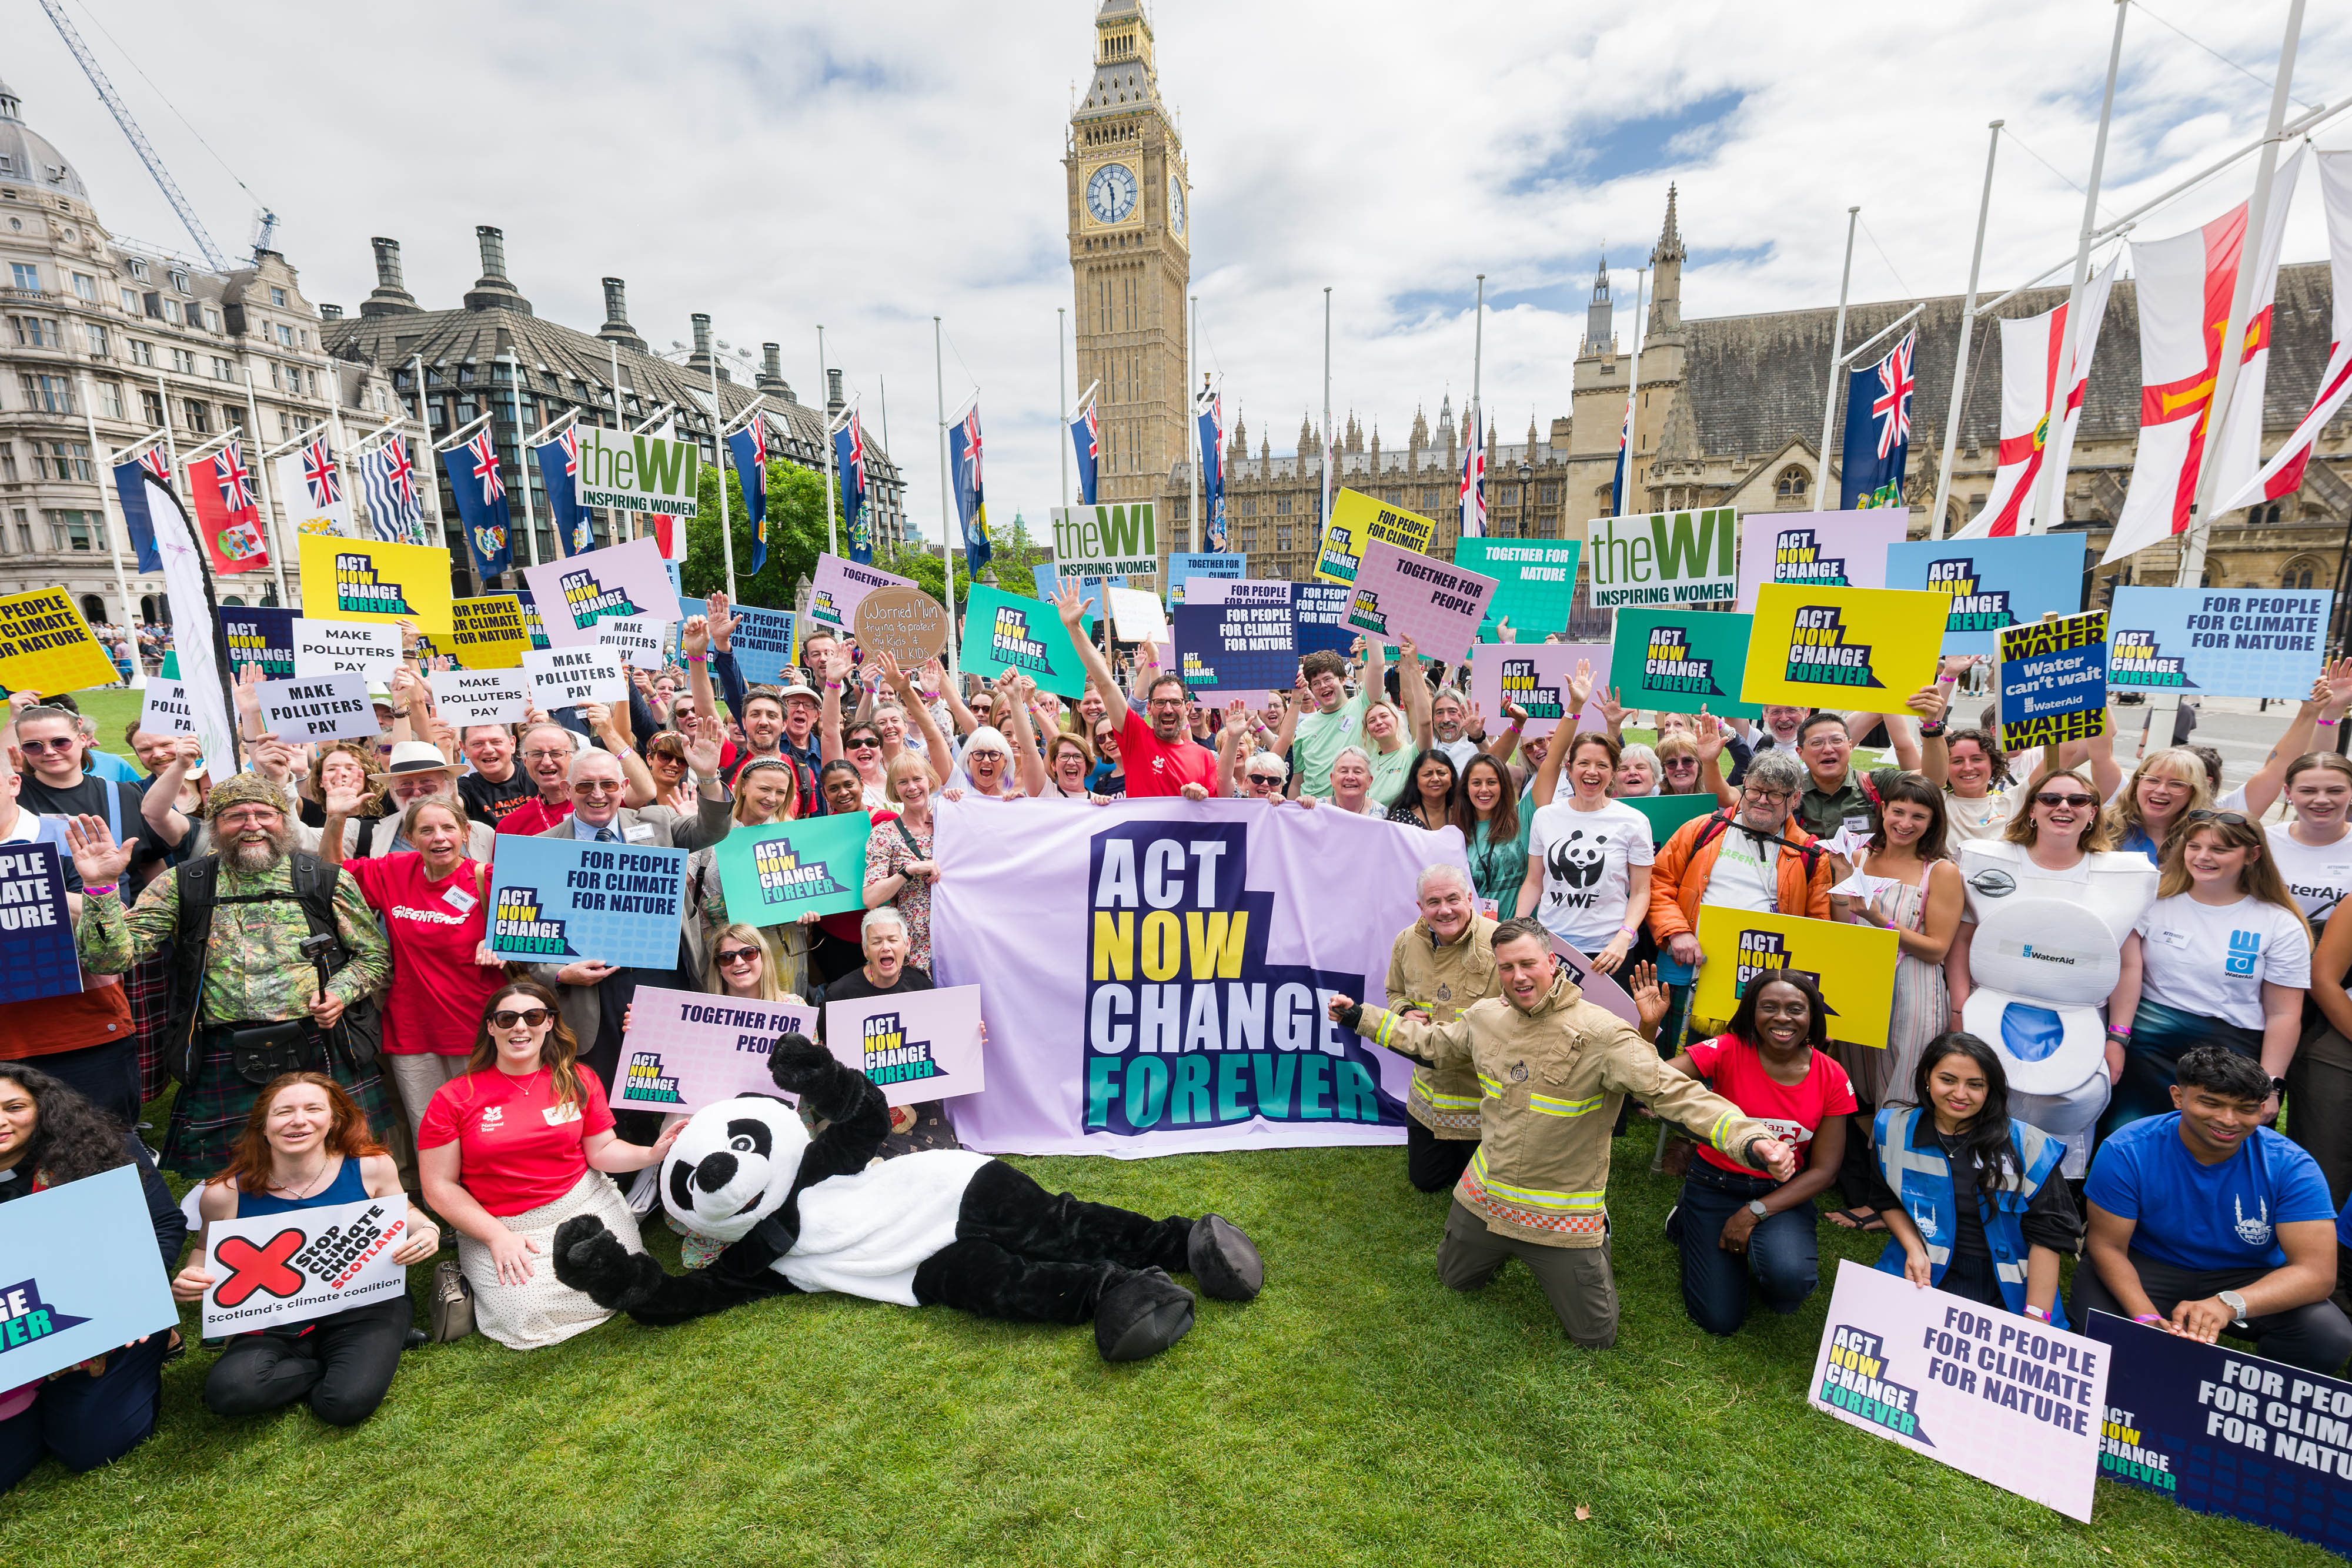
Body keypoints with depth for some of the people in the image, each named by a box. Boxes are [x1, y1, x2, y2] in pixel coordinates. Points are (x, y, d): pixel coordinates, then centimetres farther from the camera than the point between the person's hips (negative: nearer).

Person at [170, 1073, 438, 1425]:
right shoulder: (226, 1194, -8)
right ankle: (333, 1366, 0)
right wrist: (187, 1282, -10)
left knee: (348, 1402, -24)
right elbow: (208, 1251, 12)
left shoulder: (369, 1167, -9)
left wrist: (427, 1229, -13)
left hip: (364, 1307, -2)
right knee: (228, 1391, -28)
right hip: (276, 1324, 2)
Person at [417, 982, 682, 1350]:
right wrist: (497, 1236, -12)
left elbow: (602, 1150, 5)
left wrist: (651, 1153, -15)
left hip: (585, 1205, 1)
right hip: (496, 1223, -1)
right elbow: (440, 1186, -3)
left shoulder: (579, 1081, 2)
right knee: (530, 1318, -18)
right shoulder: (453, 1099, -4)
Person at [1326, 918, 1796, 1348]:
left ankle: (1594, 1245, 35)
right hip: (1486, 1197, 5)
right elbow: (1431, 1044, 12)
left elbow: (1673, 1091, -30)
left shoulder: (1601, 1033, -24)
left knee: (1596, 1337, 8)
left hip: (1563, 1215, -5)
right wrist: (1359, 1016, 13)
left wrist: (1751, 1140, -45)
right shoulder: (1485, 1016, -6)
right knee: (1455, 1280, 23)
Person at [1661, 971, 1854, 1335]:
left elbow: (1824, 1169, -5)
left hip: (1783, 1193, 1)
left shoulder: (1832, 1079, -9)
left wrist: (1754, 1213, -14)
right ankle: (1686, 1220, 24)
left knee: (1791, 1277, -30)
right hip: (1717, 1184, -1)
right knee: (1718, 1320, -1)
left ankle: (1765, 1252, 7)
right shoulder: (1728, 1051, -16)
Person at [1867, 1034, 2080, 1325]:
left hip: (2008, 1288, 0)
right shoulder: (1893, 1130, 1)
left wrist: (2035, 1319, -10)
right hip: (1926, 1273, 0)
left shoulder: (2026, 1146, -4)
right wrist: (1914, 1249, -5)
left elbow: (2047, 1234, -5)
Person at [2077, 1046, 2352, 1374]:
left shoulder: (2290, 1166, -16)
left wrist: (2227, 1304, -41)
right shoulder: (2127, 1153, -20)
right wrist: (2147, 1318, -35)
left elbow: (2317, 1271, -23)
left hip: (2249, 1279, 3)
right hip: (2146, 1268, -2)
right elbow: (2108, 1246, -16)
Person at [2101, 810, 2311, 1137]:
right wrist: (2116, 1040, -13)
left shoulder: (2281, 925, 6)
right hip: (2149, 1034, 0)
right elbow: (2128, 971, -4)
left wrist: (2270, 1086, -1)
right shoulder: (2155, 901, 6)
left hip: (2232, 1043, 1)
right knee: (2120, 1137, -11)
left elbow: (2284, 1014, 5)